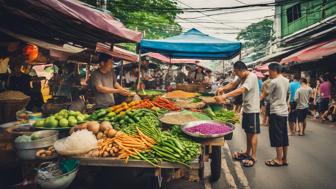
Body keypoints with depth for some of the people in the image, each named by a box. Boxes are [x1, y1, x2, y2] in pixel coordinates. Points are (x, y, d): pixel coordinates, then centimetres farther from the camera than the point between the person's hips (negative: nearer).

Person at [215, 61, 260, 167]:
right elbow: (233, 84, 5)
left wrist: (224, 96, -41)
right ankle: (247, 153, 28)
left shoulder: (251, 77, -22)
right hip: (246, 108, 9)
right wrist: (222, 88, -14)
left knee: (253, 133, 1)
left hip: (252, 109, -9)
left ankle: (253, 157, 12)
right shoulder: (242, 77, 8)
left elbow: (240, 90, -33)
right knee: (248, 132, 16)